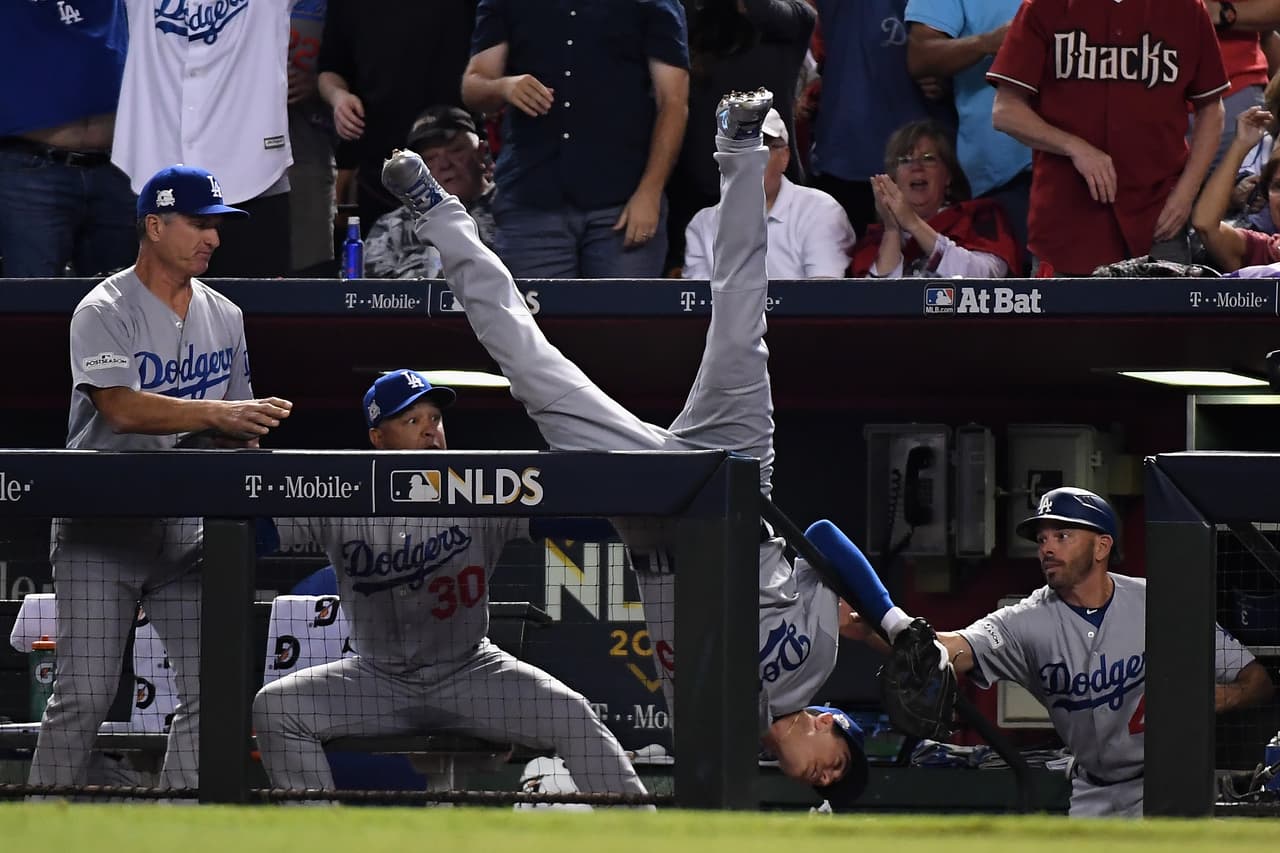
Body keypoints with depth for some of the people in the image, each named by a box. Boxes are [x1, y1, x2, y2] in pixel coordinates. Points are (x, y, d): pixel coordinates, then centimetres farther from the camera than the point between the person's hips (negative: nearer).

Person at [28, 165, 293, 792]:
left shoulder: (224, 317, 12)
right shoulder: (105, 312, -8)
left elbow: (236, 429, 19)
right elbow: (123, 409, -23)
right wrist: (217, 415, -32)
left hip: (185, 526, 6)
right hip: (99, 528, -6)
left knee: (208, 688, -3)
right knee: (85, 692, -9)